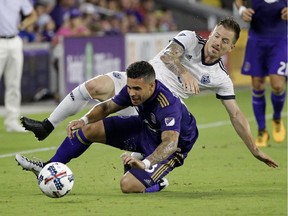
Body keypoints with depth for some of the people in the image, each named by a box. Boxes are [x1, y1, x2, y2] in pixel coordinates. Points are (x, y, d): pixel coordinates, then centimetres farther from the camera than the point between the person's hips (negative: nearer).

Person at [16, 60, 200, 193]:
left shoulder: (168, 106, -40)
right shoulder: (133, 90, -16)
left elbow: (170, 143, -51)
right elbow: (107, 106, 0)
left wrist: (144, 164, -67)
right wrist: (85, 119, -19)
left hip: (168, 147, -7)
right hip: (145, 128, 7)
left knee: (128, 185, -28)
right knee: (89, 129, -1)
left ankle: (156, 184, 7)